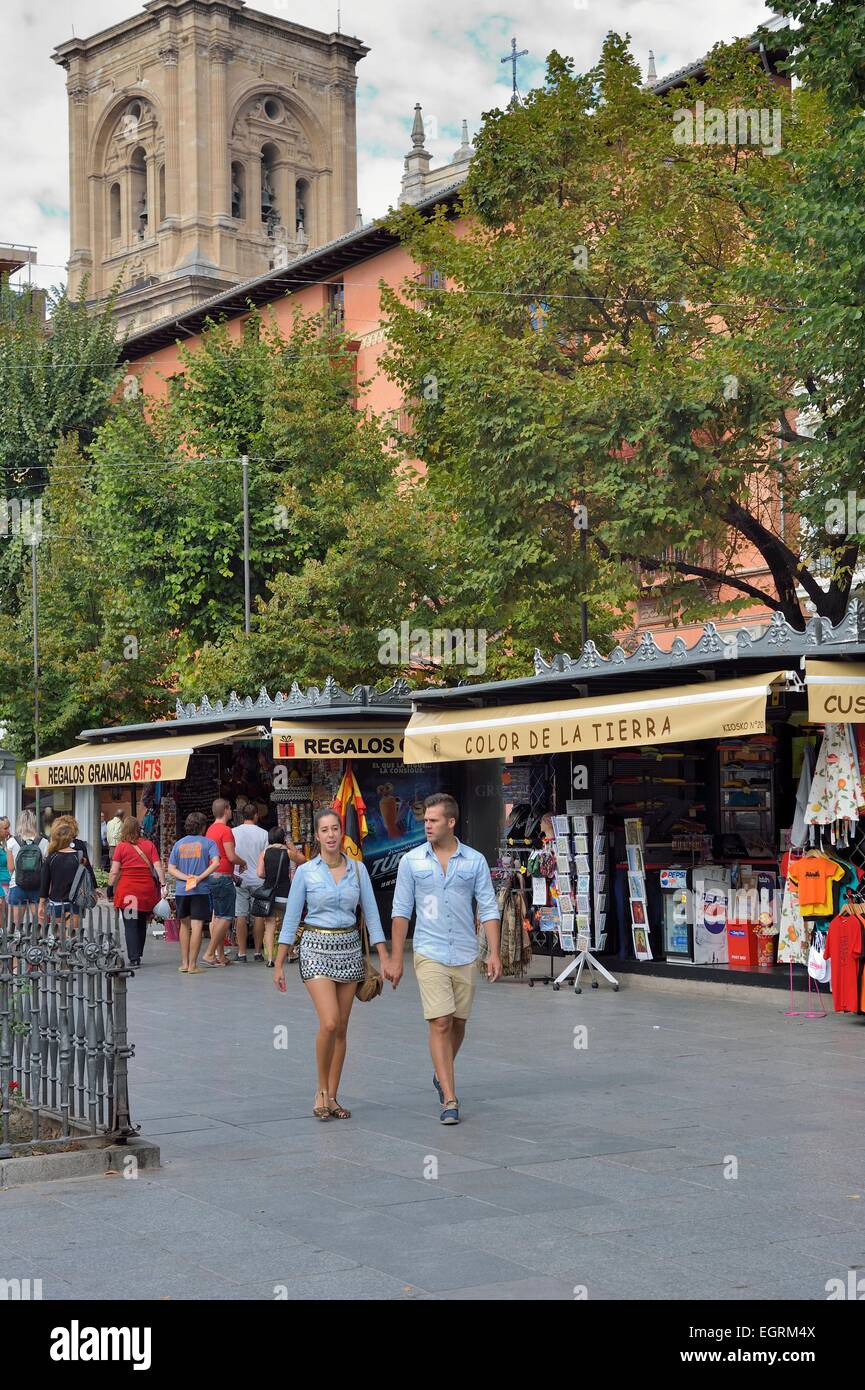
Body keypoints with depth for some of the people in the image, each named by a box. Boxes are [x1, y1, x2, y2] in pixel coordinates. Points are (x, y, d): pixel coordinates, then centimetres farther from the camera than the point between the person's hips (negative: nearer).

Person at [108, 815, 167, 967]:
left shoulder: (121, 846, -3)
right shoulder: (149, 845, 4)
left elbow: (114, 871, -5)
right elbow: (158, 867, -2)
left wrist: (110, 888, 3)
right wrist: (163, 885, -2)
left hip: (127, 890, -3)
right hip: (147, 890, 3)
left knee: (130, 925, 0)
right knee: (142, 924, 17)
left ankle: (134, 958, -8)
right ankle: (138, 955, 24)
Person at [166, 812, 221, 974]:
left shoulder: (179, 843, 10)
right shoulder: (208, 843, 1)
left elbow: (171, 868, 3)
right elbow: (215, 862, -15)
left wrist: (186, 877, -7)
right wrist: (200, 878, -15)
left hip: (182, 890, 4)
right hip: (201, 890, -4)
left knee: (184, 925, 17)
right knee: (197, 926, -3)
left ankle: (184, 962, 20)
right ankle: (192, 965, -5)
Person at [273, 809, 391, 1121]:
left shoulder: (358, 869, 4)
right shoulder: (305, 872, -3)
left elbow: (371, 914, 5)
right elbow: (291, 918, 1)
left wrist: (384, 958, 0)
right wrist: (279, 963, 0)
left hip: (349, 949, 3)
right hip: (317, 948, -3)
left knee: (341, 1028, 6)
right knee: (330, 1023, -17)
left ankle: (332, 1097, 16)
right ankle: (321, 1090, 2)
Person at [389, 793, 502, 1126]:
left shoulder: (475, 861, 1)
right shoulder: (412, 861, 0)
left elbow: (488, 909, 2)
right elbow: (401, 911, 3)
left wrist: (495, 954, -6)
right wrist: (396, 959, -1)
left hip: (466, 957, 2)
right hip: (430, 956, -2)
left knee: (458, 1024, 13)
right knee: (440, 1023, -11)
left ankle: (442, 1075, 39)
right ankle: (450, 1100, -9)